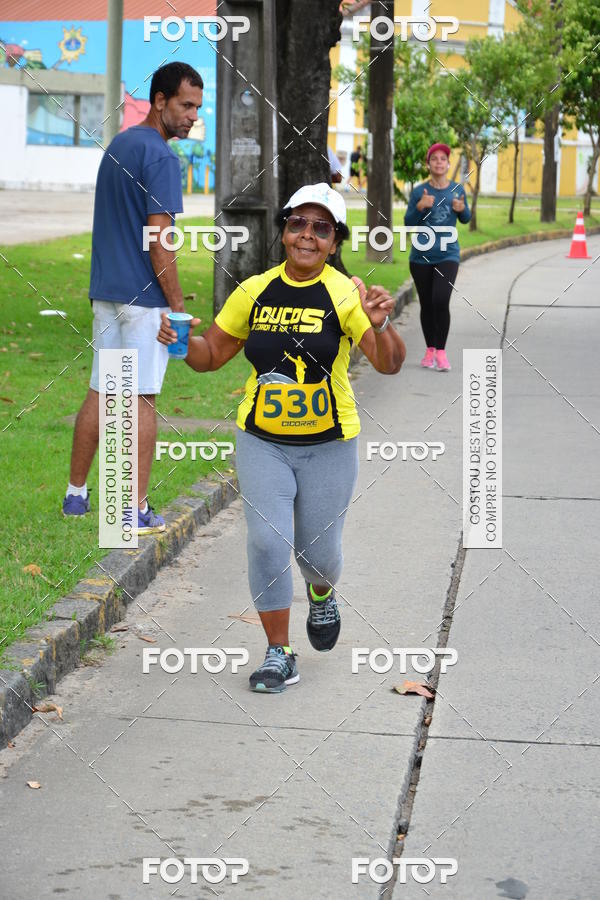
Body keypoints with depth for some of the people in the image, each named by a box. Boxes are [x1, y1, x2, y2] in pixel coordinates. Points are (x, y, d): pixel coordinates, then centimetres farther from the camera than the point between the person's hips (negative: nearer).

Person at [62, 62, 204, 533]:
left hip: (106, 292, 8)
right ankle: (137, 511, -1)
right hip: (145, 298, -8)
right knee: (142, 398, -4)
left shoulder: (117, 146, 15)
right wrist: (178, 305, -14)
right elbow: (158, 238, -18)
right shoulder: (159, 155, -13)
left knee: (100, 392, 13)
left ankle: (77, 495, 19)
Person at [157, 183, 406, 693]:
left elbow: (389, 365, -21)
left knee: (318, 550, 9)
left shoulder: (346, 295, -11)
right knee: (268, 542, -10)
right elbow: (211, 355, 10)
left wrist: (381, 325, -41)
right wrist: (182, 342, -11)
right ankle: (279, 655, 4)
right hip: (262, 443, 2)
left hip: (328, 445, -2)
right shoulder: (255, 292, 0)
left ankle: (322, 594, 46)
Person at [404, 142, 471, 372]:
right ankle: (429, 350, 23)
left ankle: (441, 352, -9)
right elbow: (408, 223, -3)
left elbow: (465, 219, 14)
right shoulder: (419, 191, -2)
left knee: (441, 301, -17)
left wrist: (462, 209, -8)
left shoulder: (457, 190, 3)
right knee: (426, 304, 8)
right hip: (421, 256, 1)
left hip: (447, 255, -1)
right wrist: (420, 207, -21)